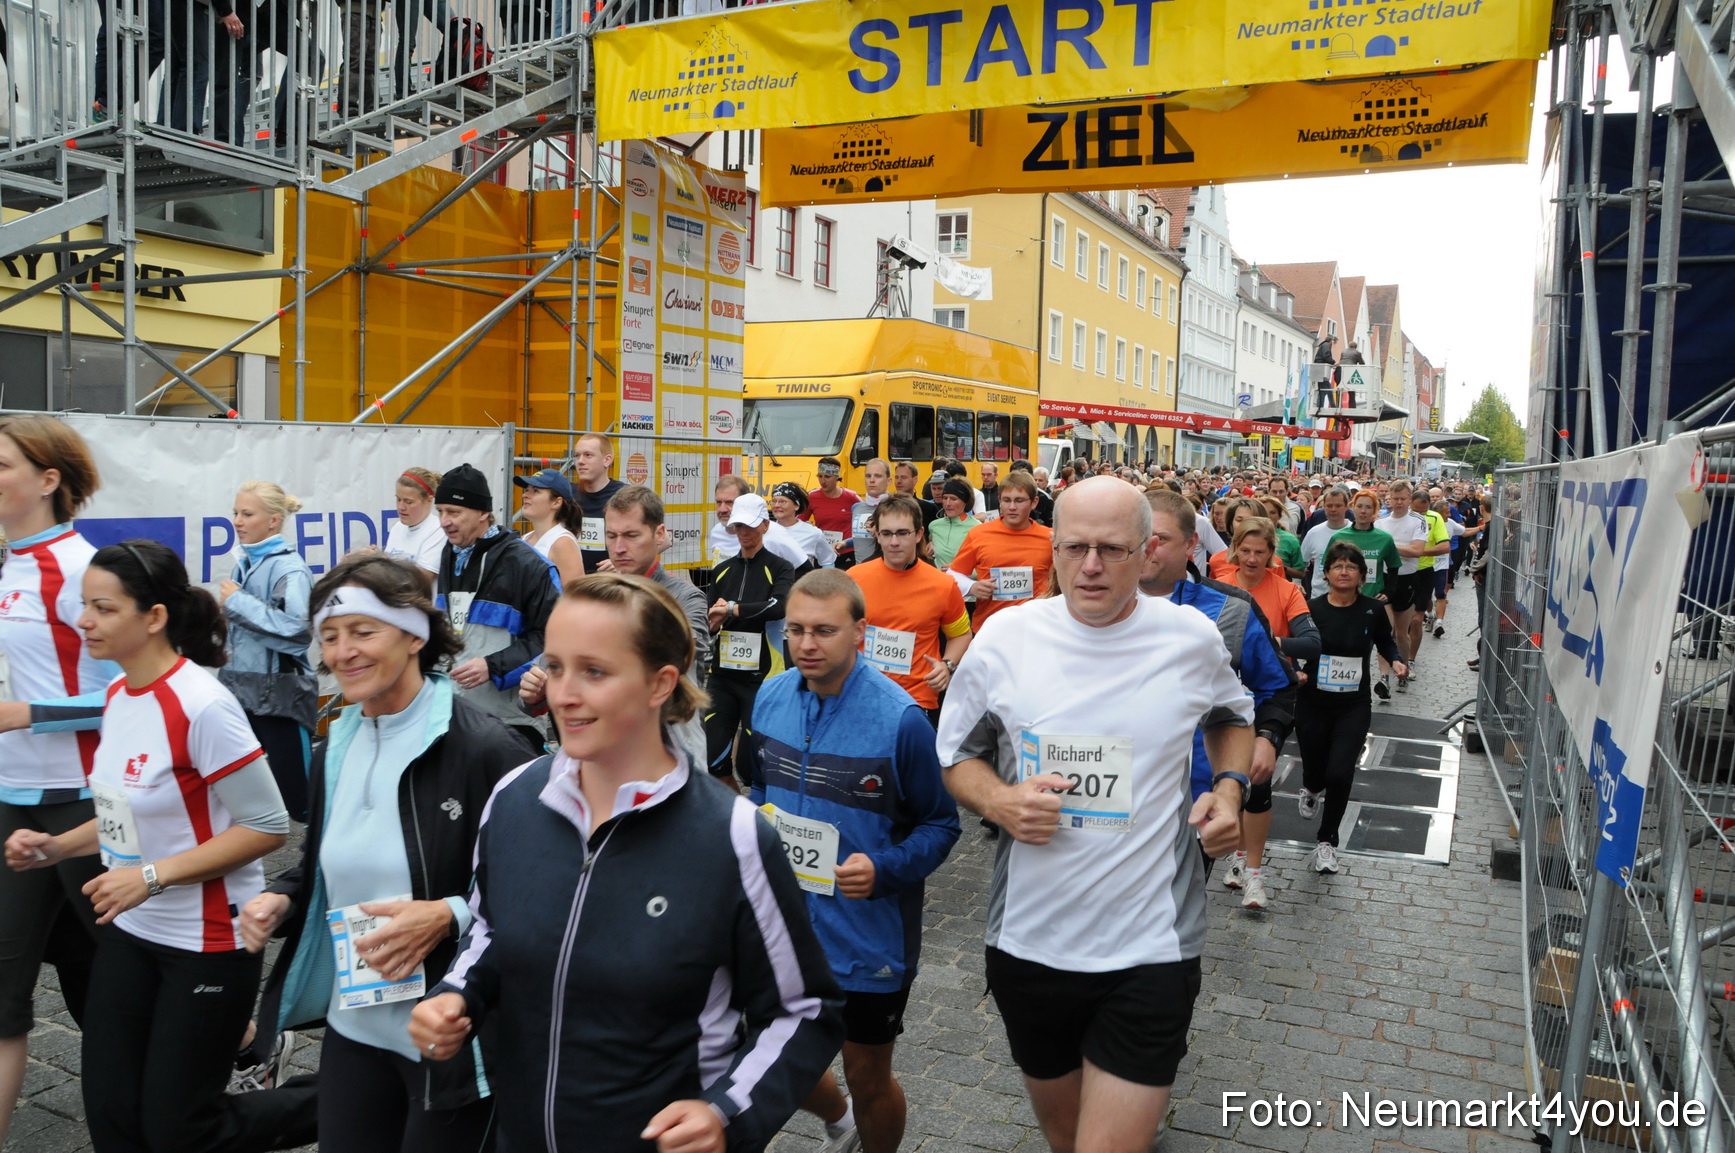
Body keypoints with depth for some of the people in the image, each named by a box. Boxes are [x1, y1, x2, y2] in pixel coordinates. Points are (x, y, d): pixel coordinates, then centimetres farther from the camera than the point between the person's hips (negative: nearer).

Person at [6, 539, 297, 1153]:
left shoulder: (201, 705, -22)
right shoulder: (119, 694, 3)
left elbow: (267, 827, -20)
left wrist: (152, 875, -22)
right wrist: (56, 846, 2)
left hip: (206, 941, -8)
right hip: (129, 932, 8)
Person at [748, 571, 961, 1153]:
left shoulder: (900, 717, -21)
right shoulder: (771, 697, -3)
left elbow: (940, 823, -12)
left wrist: (884, 869, -27)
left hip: (868, 935, -5)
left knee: (868, 1078, 14)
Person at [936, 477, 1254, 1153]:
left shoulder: (1193, 639, -4)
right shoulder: (1003, 639, -5)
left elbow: (1233, 716, 18)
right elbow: (956, 755, 7)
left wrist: (1229, 787, 0)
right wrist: (997, 801, -13)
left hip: (1150, 947, -2)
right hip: (1027, 939, 2)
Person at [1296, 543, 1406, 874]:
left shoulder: (1373, 610, -4)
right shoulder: (1311, 609, -8)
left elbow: (1385, 641, 16)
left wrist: (1396, 660, -3)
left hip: (1354, 707, 0)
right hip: (1312, 704, 0)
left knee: (1339, 774, -13)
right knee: (1315, 770, 12)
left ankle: (1327, 841, 10)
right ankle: (1312, 790, 54)